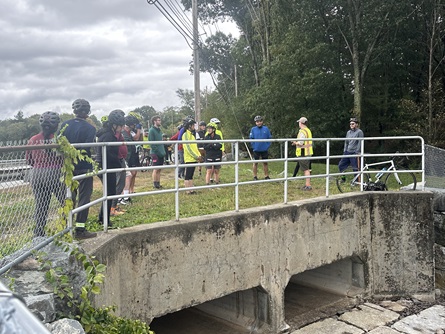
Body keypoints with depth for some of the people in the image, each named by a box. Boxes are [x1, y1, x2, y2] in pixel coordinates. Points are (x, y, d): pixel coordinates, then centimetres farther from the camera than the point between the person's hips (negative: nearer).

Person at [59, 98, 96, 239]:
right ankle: (80, 230, 1)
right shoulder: (89, 128, -13)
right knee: (84, 197, 2)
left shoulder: (65, 125, 1)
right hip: (84, 167, -5)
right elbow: (87, 149, -21)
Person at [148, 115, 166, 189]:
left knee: (159, 169, 10)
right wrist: (157, 150, -19)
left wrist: (163, 151, 12)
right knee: (156, 169, -5)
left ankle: (158, 183, 15)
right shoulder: (152, 130, -10)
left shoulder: (159, 130, 16)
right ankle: (155, 184, 2)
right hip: (155, 153, -8)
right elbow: (151, 142, -15)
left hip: (161, 153, 8)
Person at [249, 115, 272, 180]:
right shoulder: (253, 129, -2)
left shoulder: (266, 129, 0)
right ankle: (255, 177, 16)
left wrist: (268, 145, -6)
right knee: (255, 163, 6)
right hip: (256, 149, -1)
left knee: (265, 163, 9)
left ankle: (266, 176, 19)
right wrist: (253, 146, -7)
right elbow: (251, 138, 0)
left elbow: (269, 138, 3)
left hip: (264, 149, 1)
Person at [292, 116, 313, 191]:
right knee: (307, 169, 16)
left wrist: (295, 143, -4)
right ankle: (307, 184, 22)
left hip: (303, 153, -10)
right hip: (308, 152, 10)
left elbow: (300, 143, -24)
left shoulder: (302, 131, -17)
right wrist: (297, 143, 16)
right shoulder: (308, 130, 15)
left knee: (306, 170, -8)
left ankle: (308, 186, -7)